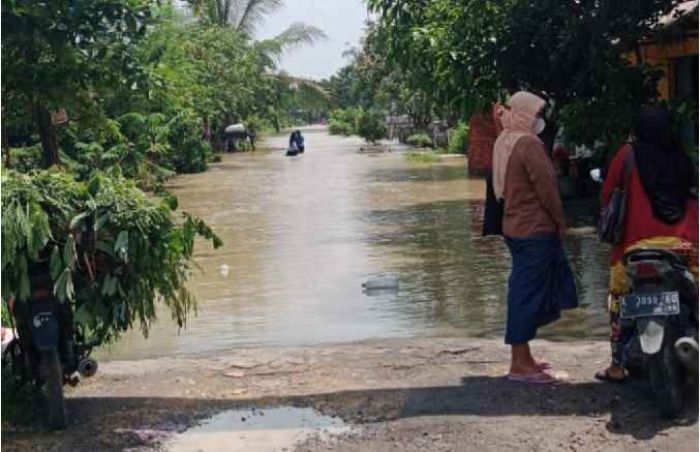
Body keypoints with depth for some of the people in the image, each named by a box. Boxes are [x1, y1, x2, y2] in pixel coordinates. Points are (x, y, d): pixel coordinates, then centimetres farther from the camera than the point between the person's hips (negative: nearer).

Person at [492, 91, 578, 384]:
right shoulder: (529, 144, -17)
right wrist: (560, 221, -5)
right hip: (536, 229, -9)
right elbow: (546, 187, -15)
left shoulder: (504, 142, 10)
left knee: (523, 292, 14)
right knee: (529, 293, -5)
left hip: (515, 226, 9)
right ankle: (520, 365, 0)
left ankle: (522, 358, 22)